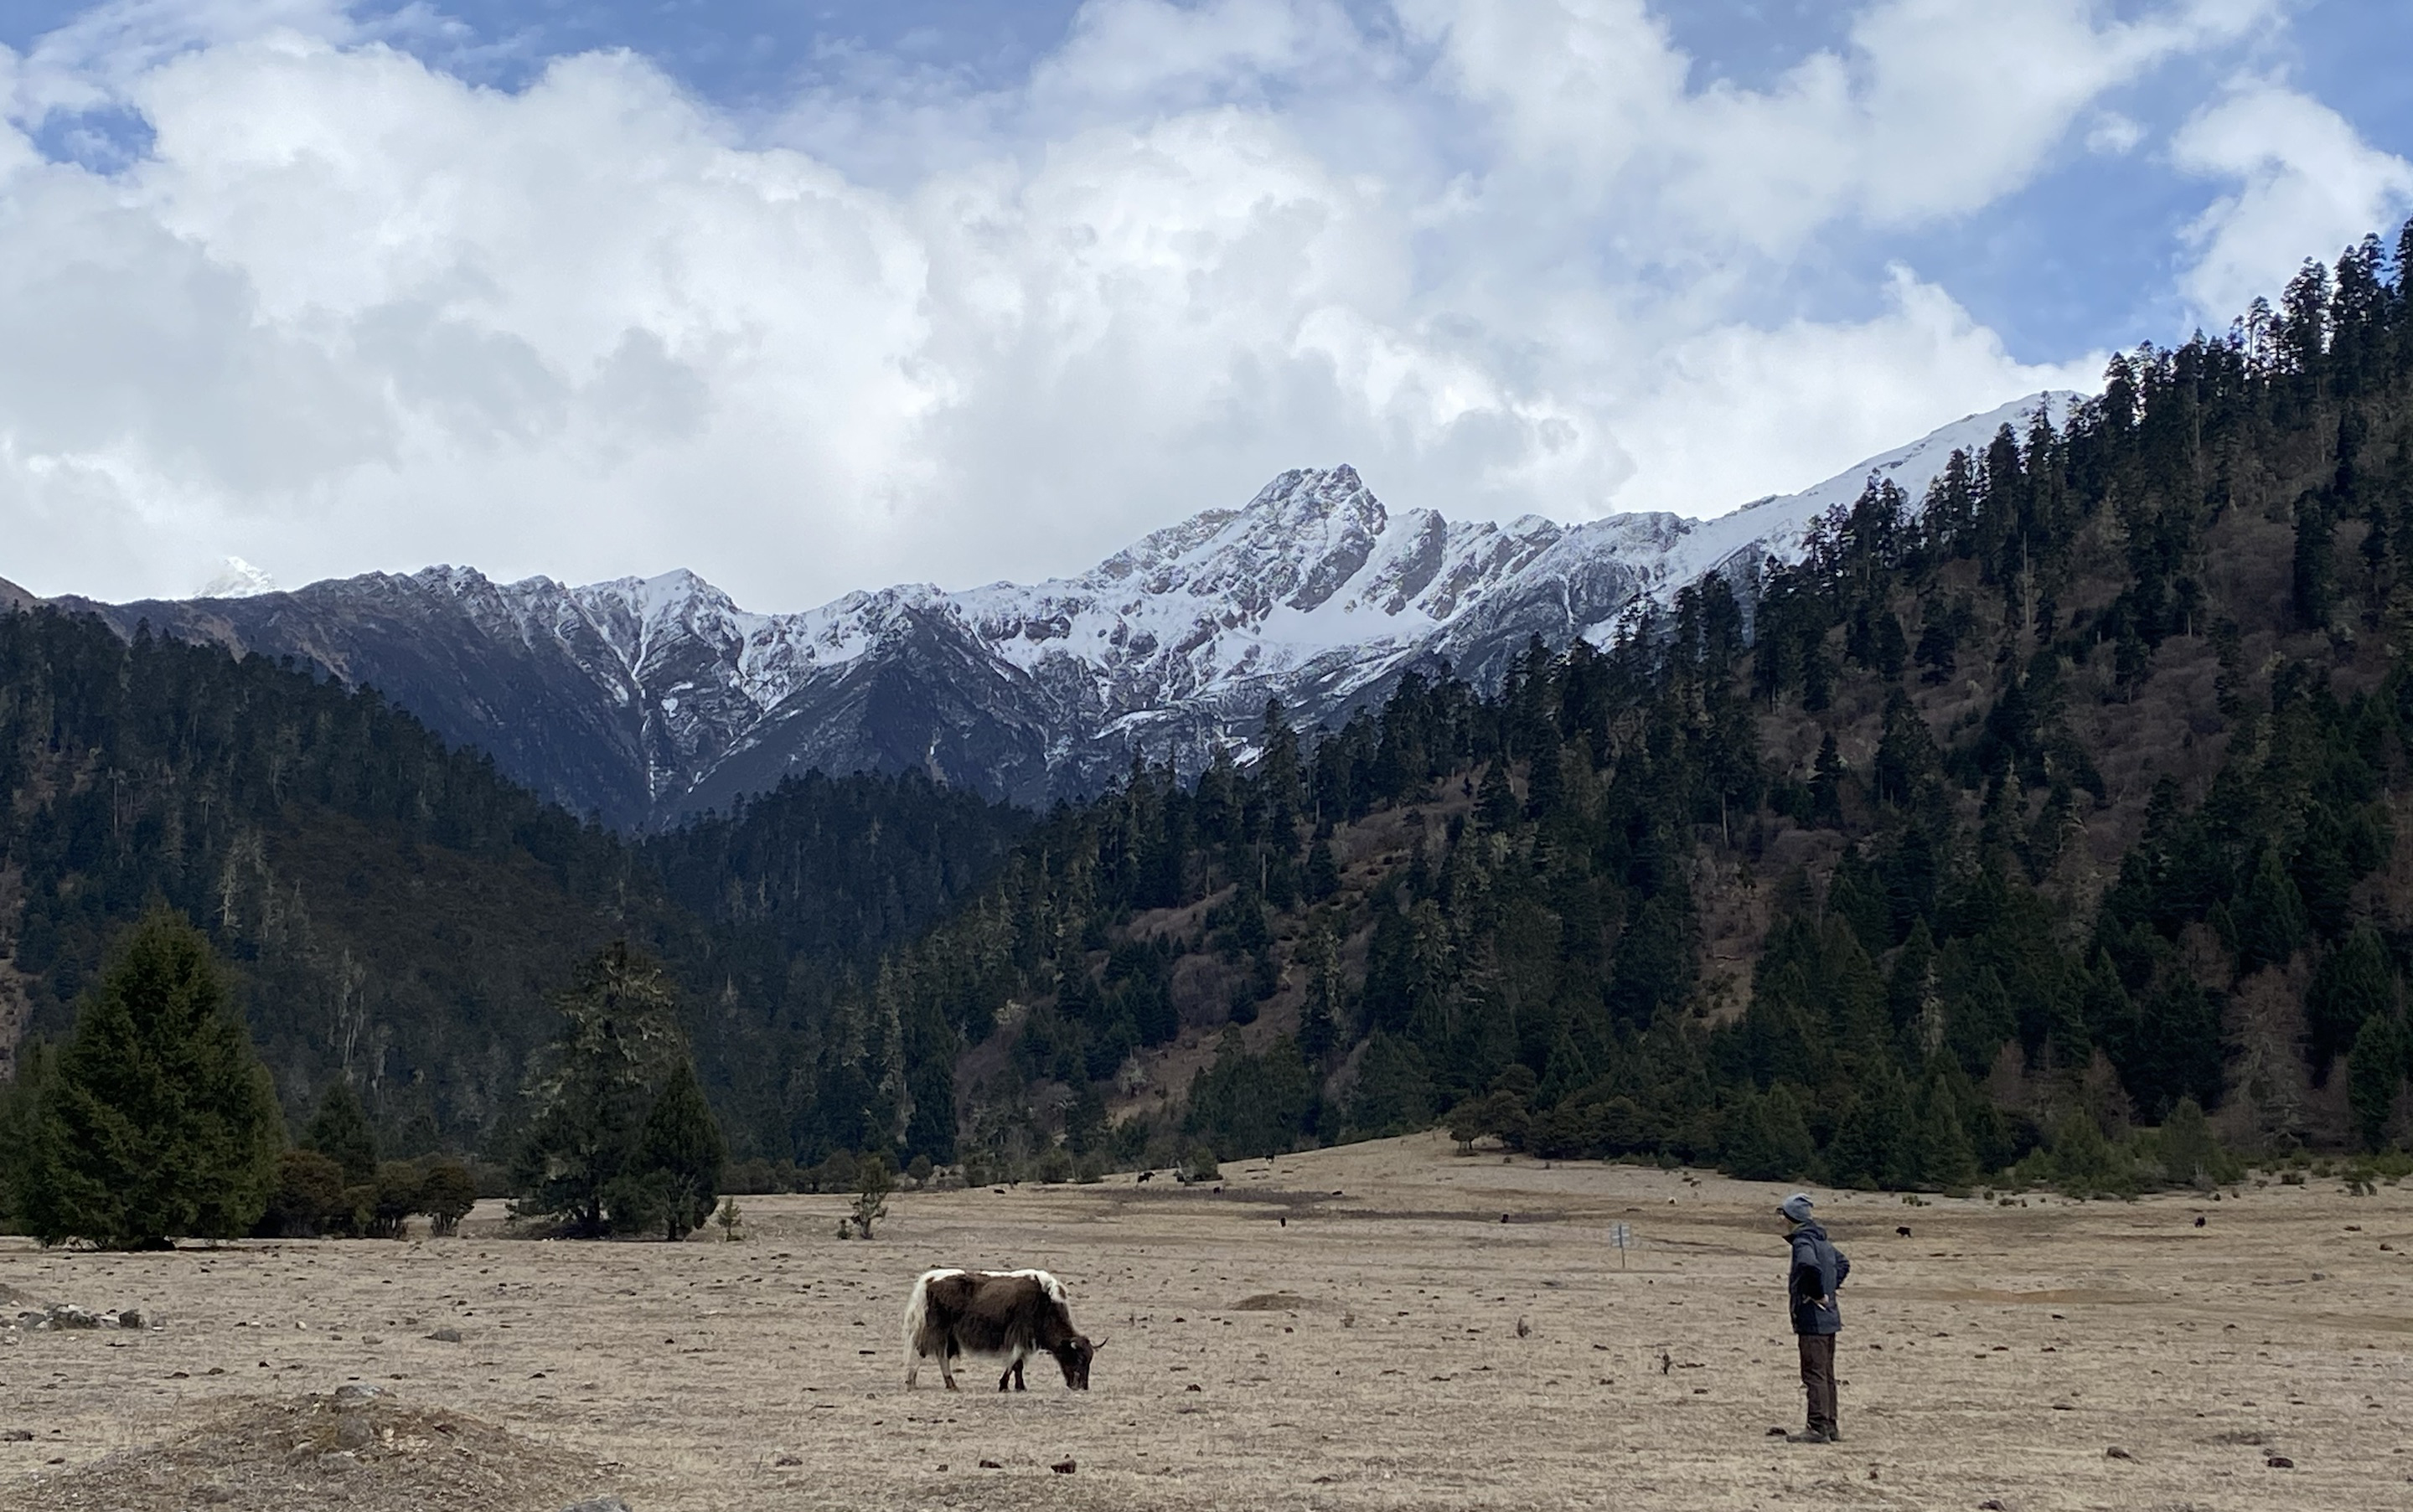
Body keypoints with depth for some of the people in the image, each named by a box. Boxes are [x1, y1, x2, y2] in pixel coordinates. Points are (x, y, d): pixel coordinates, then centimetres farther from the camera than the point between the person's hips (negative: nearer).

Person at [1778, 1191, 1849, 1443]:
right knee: (1826, 1373, 15)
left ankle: (1818, 1428, -9)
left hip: (1813, 1320, -10)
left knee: (1814, 1374, -8)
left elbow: (1810, 1265, -37)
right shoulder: (1821, 1241, 15)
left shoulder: (1803, 1242, -15)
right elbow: (1843, 1264, 32)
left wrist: (1818, 1294, -23)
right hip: (1829, 1318, 10)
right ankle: (1830, 1426, 20)